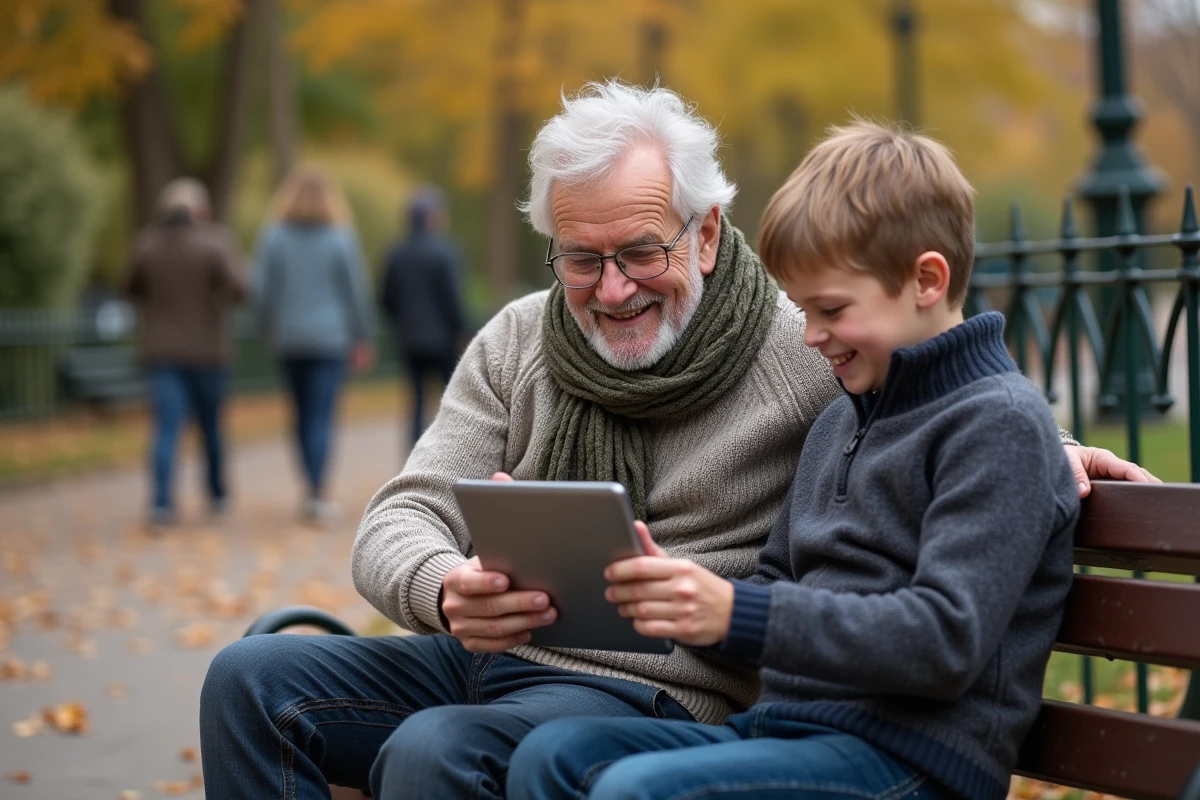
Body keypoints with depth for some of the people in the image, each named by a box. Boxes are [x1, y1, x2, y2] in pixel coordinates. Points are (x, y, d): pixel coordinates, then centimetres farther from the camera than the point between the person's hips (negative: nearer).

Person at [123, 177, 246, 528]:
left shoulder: (147, 242, -1)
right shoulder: (217, 241, -10)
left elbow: (133, 288, 12)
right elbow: (237, 288, -22)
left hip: (161, 353, 1)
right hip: (207, 351, -1)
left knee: (167, 428, -4)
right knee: (211, 423, 17)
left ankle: (162, 503, -20)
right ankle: (217, 495, 32)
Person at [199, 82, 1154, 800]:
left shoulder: (806, 354, -5)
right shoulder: (516, 343, 6)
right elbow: (399, 522, -2)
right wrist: (447, 590, -27)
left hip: (652, 691, -5)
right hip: (486, 657, 6)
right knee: (253, 680, -12)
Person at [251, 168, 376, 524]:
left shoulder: (273, 237, -2)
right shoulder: (341, 238, -5)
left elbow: (262, 289, -2)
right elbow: (356, 291, -2)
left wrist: (270, 329, 11)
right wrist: (361, 340, 6)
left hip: (289, 338, 2)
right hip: (331, 336, -2)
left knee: (302, 414, 15)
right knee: (322, 415, -4)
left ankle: (314, 488, 20)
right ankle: (316, 493, -16)